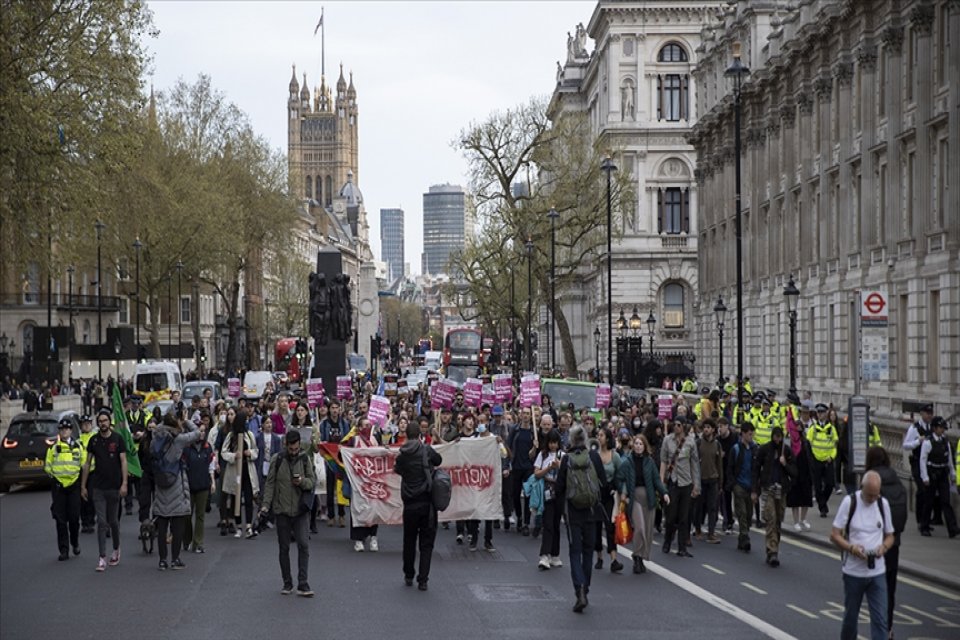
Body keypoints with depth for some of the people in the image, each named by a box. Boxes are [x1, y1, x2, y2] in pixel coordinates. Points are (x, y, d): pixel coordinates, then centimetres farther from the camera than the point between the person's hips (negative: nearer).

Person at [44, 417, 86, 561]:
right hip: (58, 485, 1)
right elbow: (47, 466, 11)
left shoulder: (78, 446, 5)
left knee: (74, 517, -1)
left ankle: (75, 543, 23)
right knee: (60, 519, -1)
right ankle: (64, 550, 3)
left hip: (74, 485, -1)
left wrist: (78, 474, 1)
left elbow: (85, 464, 8)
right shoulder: (54, 448, 7)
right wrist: (54, 474, 0)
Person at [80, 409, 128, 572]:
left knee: (113, 521, 9)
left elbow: (123, 462, -4)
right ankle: (102, 558, -4)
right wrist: (83, 485, 6)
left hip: (114, 487, -1)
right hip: (98, 487, 1)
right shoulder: (93, 440, 4)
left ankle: (116, 549, 32)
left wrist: (124, 483, -12)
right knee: (101, 522, -4)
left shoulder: (117, 439, -2)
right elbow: (87, 463, 9)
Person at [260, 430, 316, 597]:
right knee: (284, 547, 7)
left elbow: (313, 481, 4)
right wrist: (266, 504, -7)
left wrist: (303, 481, -17)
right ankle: (287, 583, 17)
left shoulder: (305, 459, 1)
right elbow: (270, 483, 2)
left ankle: (302, 584, -8)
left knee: (303, 545, -10)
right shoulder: (277, 460, -1)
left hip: (300, 510, 0)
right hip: (282, 510, 0)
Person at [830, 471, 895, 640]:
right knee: (850, 617, 12)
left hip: (877, 571, 2)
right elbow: (834, 535, -5)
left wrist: (883, 547, -11)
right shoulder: (849, 502, -7)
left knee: (880, 619, -6)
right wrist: (852, 548, -21)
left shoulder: (883, 504, 3)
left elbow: (890, 536, 12)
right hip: (853, 571, -2)